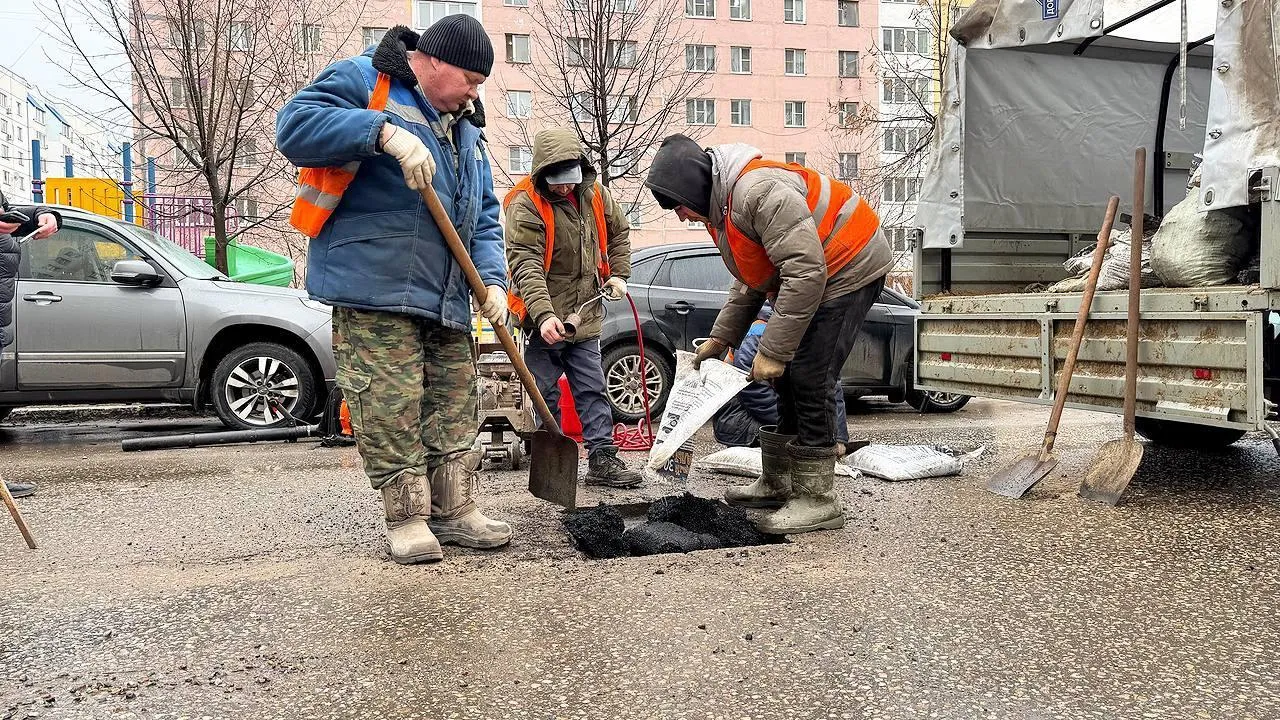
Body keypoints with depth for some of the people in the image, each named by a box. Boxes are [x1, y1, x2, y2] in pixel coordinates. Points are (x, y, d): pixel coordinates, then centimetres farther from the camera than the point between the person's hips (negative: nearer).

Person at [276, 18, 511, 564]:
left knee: (454, 406, 9)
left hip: (446, 298, 8)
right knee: (390, 409, -6)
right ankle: (406, 518, 7)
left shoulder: (466, 131, 22)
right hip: (374, 288, -7)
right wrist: (384, 131, -26)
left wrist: (492, 280, 4)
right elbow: (295, 126, -16)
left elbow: (483, 220, 20)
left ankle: (454, 510, 20)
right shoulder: (363, 80, 0)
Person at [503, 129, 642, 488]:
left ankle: (602, 459, 13)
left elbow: (619, 232, 22)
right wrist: (544, 314, -37)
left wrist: (618, 274, 10)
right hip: (544, 320, -5)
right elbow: (525, 264, -26)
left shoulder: (594, 195, 3)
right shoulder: (525, 205, -16)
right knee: (545, 396, 4)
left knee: (593, 391, 8)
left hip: (585, 317, 5)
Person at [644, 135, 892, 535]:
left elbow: (807, 272, -33)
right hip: (807, 276, 11)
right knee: (789, 379, 13)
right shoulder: (721, 206, 6)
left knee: (809, 379, -14)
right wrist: (720, 338, 8)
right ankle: (777, 484, 23)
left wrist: (773, 351, -30)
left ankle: (817, 501, -5)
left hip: (849, 269, -10)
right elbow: (749, 282, 16)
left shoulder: (759, 191, -28)